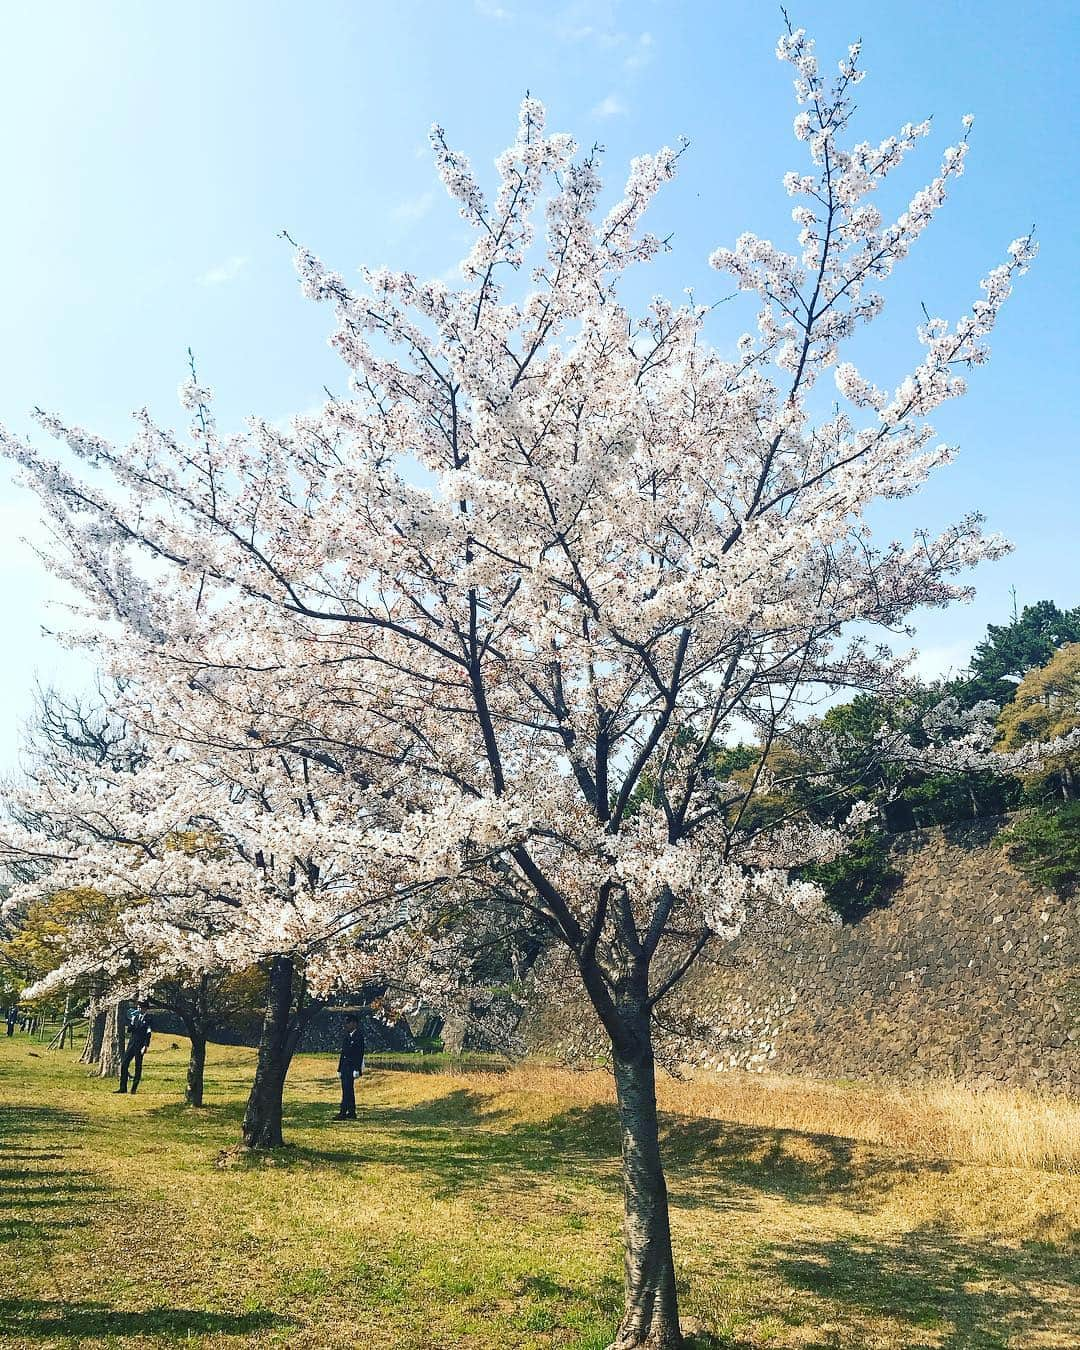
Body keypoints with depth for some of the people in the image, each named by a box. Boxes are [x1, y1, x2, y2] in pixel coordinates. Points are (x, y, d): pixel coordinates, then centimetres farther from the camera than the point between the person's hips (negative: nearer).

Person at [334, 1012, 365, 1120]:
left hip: (352, 1066, -8)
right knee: (348, 1090, 10)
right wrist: (339, 1069, 17)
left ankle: (343, 1112, -14)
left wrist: (357, 1069, -19)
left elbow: (360, 1054, -13)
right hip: (344, 1066, 8)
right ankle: (352, 1112, 16)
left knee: (347, 1090, -12)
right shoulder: (345, 1036, 15)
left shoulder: (358, 1036, -9)